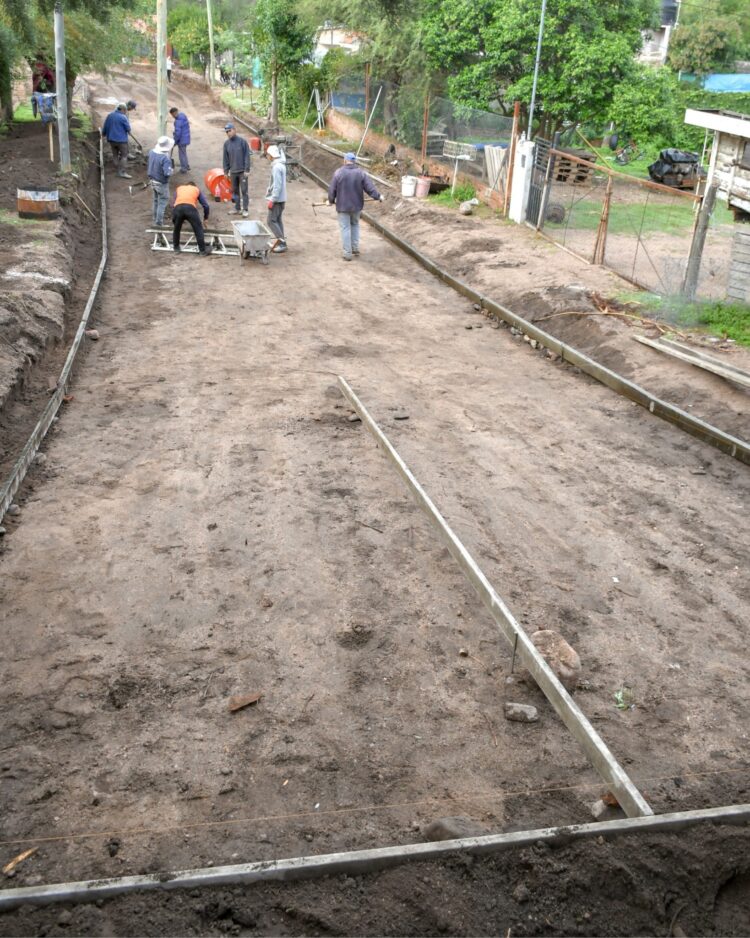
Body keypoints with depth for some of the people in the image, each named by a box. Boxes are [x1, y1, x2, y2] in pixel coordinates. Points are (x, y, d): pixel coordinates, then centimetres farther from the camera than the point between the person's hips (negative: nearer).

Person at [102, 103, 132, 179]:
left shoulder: (109, 116, 5)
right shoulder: (123, 117, -15)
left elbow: (105, 127, 12)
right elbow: (128, 128, -10)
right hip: (121, 139, -7)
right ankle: (122, 172, -7)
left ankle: (118, 169, 25)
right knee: (124, 156, -2)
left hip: (111, 139, 7)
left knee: (115, 155, 17)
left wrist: (103, 134, 28)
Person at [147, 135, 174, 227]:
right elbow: (167, 173, -33)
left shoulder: (152, 152, -7)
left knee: (156, 201, 24)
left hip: (153, 181, 7)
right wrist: (171, 170, -15)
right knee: (162, 203, 8)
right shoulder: (165, 158, -30)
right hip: (162, 184, -7)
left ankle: (156, 218, 38)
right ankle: (159, 222, 15)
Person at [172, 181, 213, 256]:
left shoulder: (179, 188, 38)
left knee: (176, 229, 22)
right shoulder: (197, 189, 33)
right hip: (190, 208, -2)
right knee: (198, 230, 9)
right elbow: (205, 205, 29)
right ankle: (203, 251, 10)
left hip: (177, 208, 2)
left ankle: (176, 248, 30)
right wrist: (205, 218, 43)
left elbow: (173, 204, 36)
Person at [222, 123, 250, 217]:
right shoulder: (226, 143, 5)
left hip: (242, 171, -5)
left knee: (244, 191, -3)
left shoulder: (242, 141, -8)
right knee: (235, 191, 11)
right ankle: (237, 208, 21)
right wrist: (226, 171, 8)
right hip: (233, 171, 5)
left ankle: (245, 209, 1)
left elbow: (247, 156, -8)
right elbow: (226, 158, 10)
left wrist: (247, 170, -12)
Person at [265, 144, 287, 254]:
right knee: (278, 220, 15)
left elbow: (277, 185, -23)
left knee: (271, 221, -7)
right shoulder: (281, 165, 12)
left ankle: (282, 242, -9)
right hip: (281, 198, 10)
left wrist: (272, 200, -21)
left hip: (277, 199, -10)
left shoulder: (276, 167, -19)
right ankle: (281, 242, 18)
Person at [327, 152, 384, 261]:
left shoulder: (338, 172, -10)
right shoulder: (361, 173, -5)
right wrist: (378, 196, 12)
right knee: (355, 224, 24)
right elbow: (370, 187, -4)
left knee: (345, 228, 5)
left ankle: (347, 253, 6)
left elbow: (332, 189, -6)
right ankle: (355, 248, 23)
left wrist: (331, 200, 11)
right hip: (357, 205, 3)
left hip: (343, 206, -2)